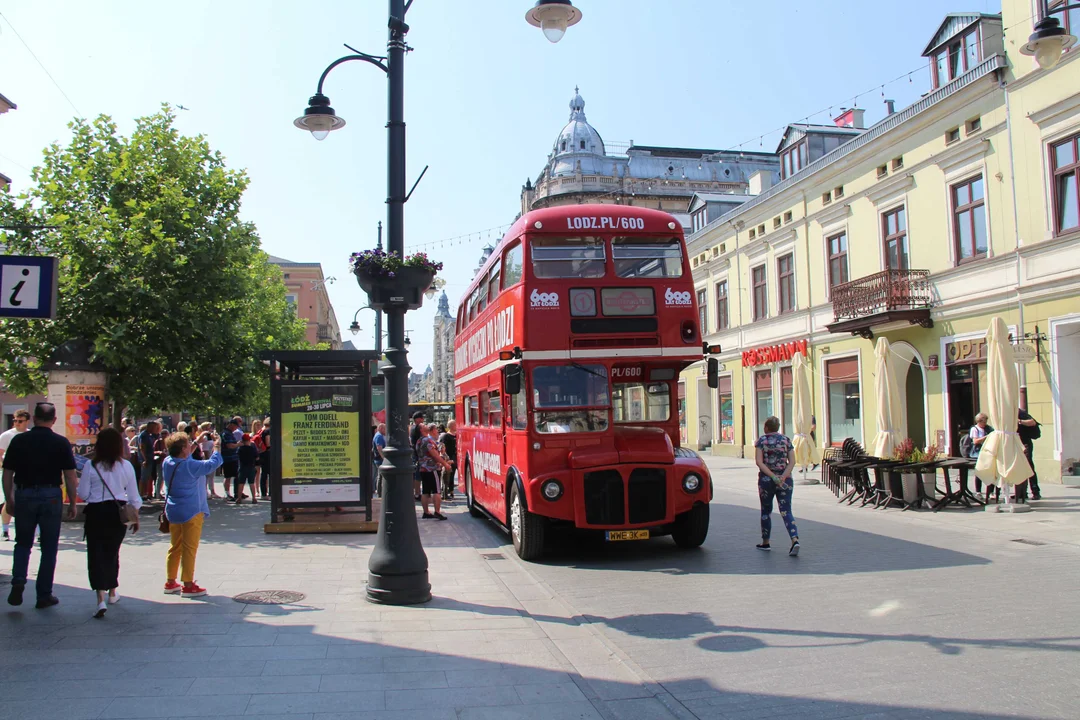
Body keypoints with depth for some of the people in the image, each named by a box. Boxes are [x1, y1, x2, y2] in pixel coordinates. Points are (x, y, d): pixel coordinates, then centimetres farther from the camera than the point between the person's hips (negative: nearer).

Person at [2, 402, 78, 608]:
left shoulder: (18, 441, 0)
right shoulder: (61, 443, -5)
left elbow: (7, 474, 3)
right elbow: (70, 476, -5)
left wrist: (9, 500, 13)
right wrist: (72, 503, 3)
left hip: (24, 495, 1)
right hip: (51, 496, -1)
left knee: (22, 544, 19)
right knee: (49, 548, 8)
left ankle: (18, 582, -1)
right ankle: (44, 595, 12)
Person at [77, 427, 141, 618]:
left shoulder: (90, 466, -8)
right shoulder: (126, 466, -3)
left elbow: (83, 494, -4)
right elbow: (133, 496, 2)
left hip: (96, 513, -2)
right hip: (118, 513, 3)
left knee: (96, 554, -1)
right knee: (112, 553, 19)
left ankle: (101, 599, -14)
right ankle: (112, 593, 33)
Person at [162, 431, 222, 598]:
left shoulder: (167, 463, 1)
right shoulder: (191, 466, -20)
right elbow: (213, 463, -11)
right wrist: (216, 448, 6)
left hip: (173, 512, 8)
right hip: (191, 512, -7)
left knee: (175, 547, 16)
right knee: (189, 549, -2)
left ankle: (170, 582, 22)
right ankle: (188, 585, 2)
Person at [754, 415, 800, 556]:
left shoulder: (761, 440, -2)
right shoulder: (786, 440, 5)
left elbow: (759, 462, -12)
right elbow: (792, 462, -4)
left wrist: (772, 476, -15)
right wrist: (783, 477, -12)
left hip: (766, 480, -1)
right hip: (785, 480, 1)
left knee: (766, 511, 14)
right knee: (786, 511, 0)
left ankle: (765, 542, 23)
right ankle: (795, 540, -20)